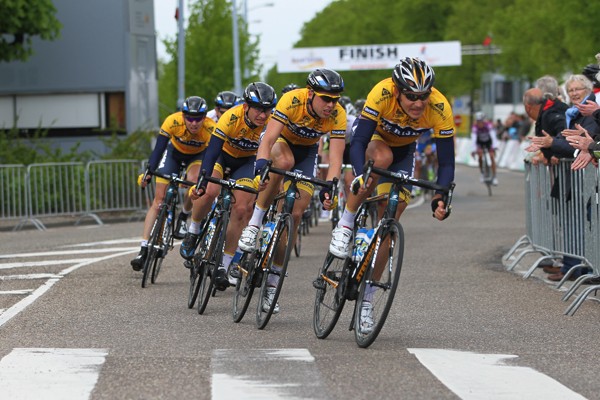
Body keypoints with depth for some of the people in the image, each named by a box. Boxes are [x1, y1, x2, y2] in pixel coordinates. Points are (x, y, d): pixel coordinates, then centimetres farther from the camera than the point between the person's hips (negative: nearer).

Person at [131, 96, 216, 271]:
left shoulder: (211, 128, -35)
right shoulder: (173, 121, -34)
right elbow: (159, 147, -35)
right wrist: (149, 171, -46)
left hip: (198, 155, 0)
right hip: (175, 151, 0)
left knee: (193, 180, -34)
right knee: (159, 199, -9)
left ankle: (183, 217, -4)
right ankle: (144, 249, -8)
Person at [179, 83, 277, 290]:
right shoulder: (231, 117, -34)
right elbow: (212, 151, -38)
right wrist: (202, 182, -47)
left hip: (246, 161, 2)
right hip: (223, 154, -2)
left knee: (241, 210, -12)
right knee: (210, 192, -29)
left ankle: (224, 265, -2)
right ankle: (193, 232, -2)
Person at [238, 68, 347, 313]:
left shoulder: (338, 116, -28)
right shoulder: (292, 100, -35)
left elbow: (335, 158, -33)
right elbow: (267, 140, -40)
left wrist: (328, 188, -50)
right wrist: (261, 166, -58)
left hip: (306, 151, 2)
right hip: (281, 140, -2)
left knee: (295, 215, -8)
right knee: (285, 161, -40)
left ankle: (272, 282, 3)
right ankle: (254, 224, -28)